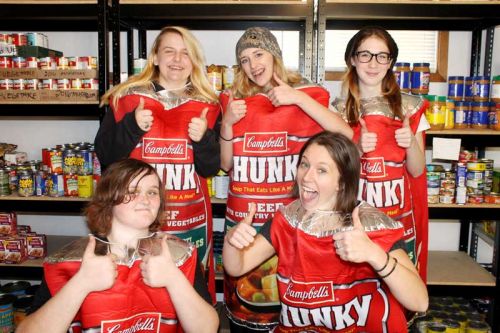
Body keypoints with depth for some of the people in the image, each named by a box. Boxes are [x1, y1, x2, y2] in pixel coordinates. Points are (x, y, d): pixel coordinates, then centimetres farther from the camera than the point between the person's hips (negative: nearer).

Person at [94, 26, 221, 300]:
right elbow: (104, 157, 1)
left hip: (191, 222, 1)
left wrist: (203, 138, -14)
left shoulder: (207, 106, 5)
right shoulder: (126, 98, 2)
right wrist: (132, 127, -14)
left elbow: (211, 169, 5)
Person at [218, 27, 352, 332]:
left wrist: (298, 98, -19)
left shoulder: (306, 94, -1)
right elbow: (227, 164, 5)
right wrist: (227, 122, -9)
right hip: (243, 216, 2)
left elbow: (347, 137, -17)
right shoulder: (235, 100, 5)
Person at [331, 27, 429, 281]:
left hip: (398, 219, 0)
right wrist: (357, 149, -17)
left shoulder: (409, 107, -1)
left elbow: (417, 171, 1)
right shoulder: (339, 110, 0)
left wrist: (411, 143, -18)